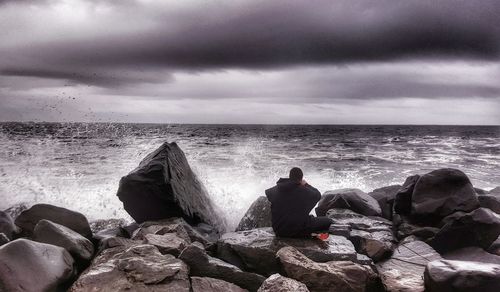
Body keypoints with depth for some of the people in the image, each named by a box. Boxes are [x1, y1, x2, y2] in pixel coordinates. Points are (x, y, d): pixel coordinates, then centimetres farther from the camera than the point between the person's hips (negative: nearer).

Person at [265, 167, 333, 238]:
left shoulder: (276, 189, -3)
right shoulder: (304, 191, -14)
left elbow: (267, 192, 20)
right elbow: (318, 195, 5)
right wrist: (306, 184, 18)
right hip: (297, 231, -6)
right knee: (328, 221, 3)